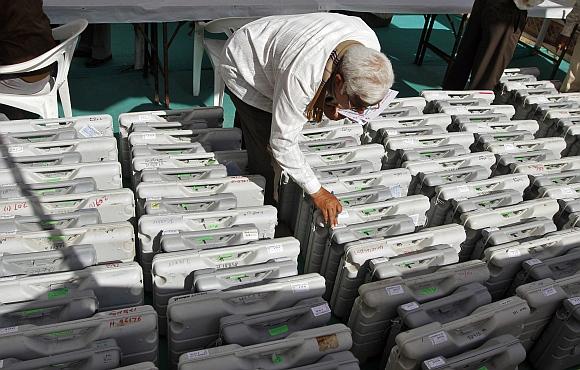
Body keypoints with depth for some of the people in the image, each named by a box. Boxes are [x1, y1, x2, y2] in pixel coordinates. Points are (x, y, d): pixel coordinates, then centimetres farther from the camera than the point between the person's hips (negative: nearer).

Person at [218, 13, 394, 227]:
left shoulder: (370, 43, -27)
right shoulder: (300, 76, -47)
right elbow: (282, 142, -36)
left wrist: (328, 100, -19)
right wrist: (317, 192, -28)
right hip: (245, 69, -6)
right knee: (266, 157, -10)